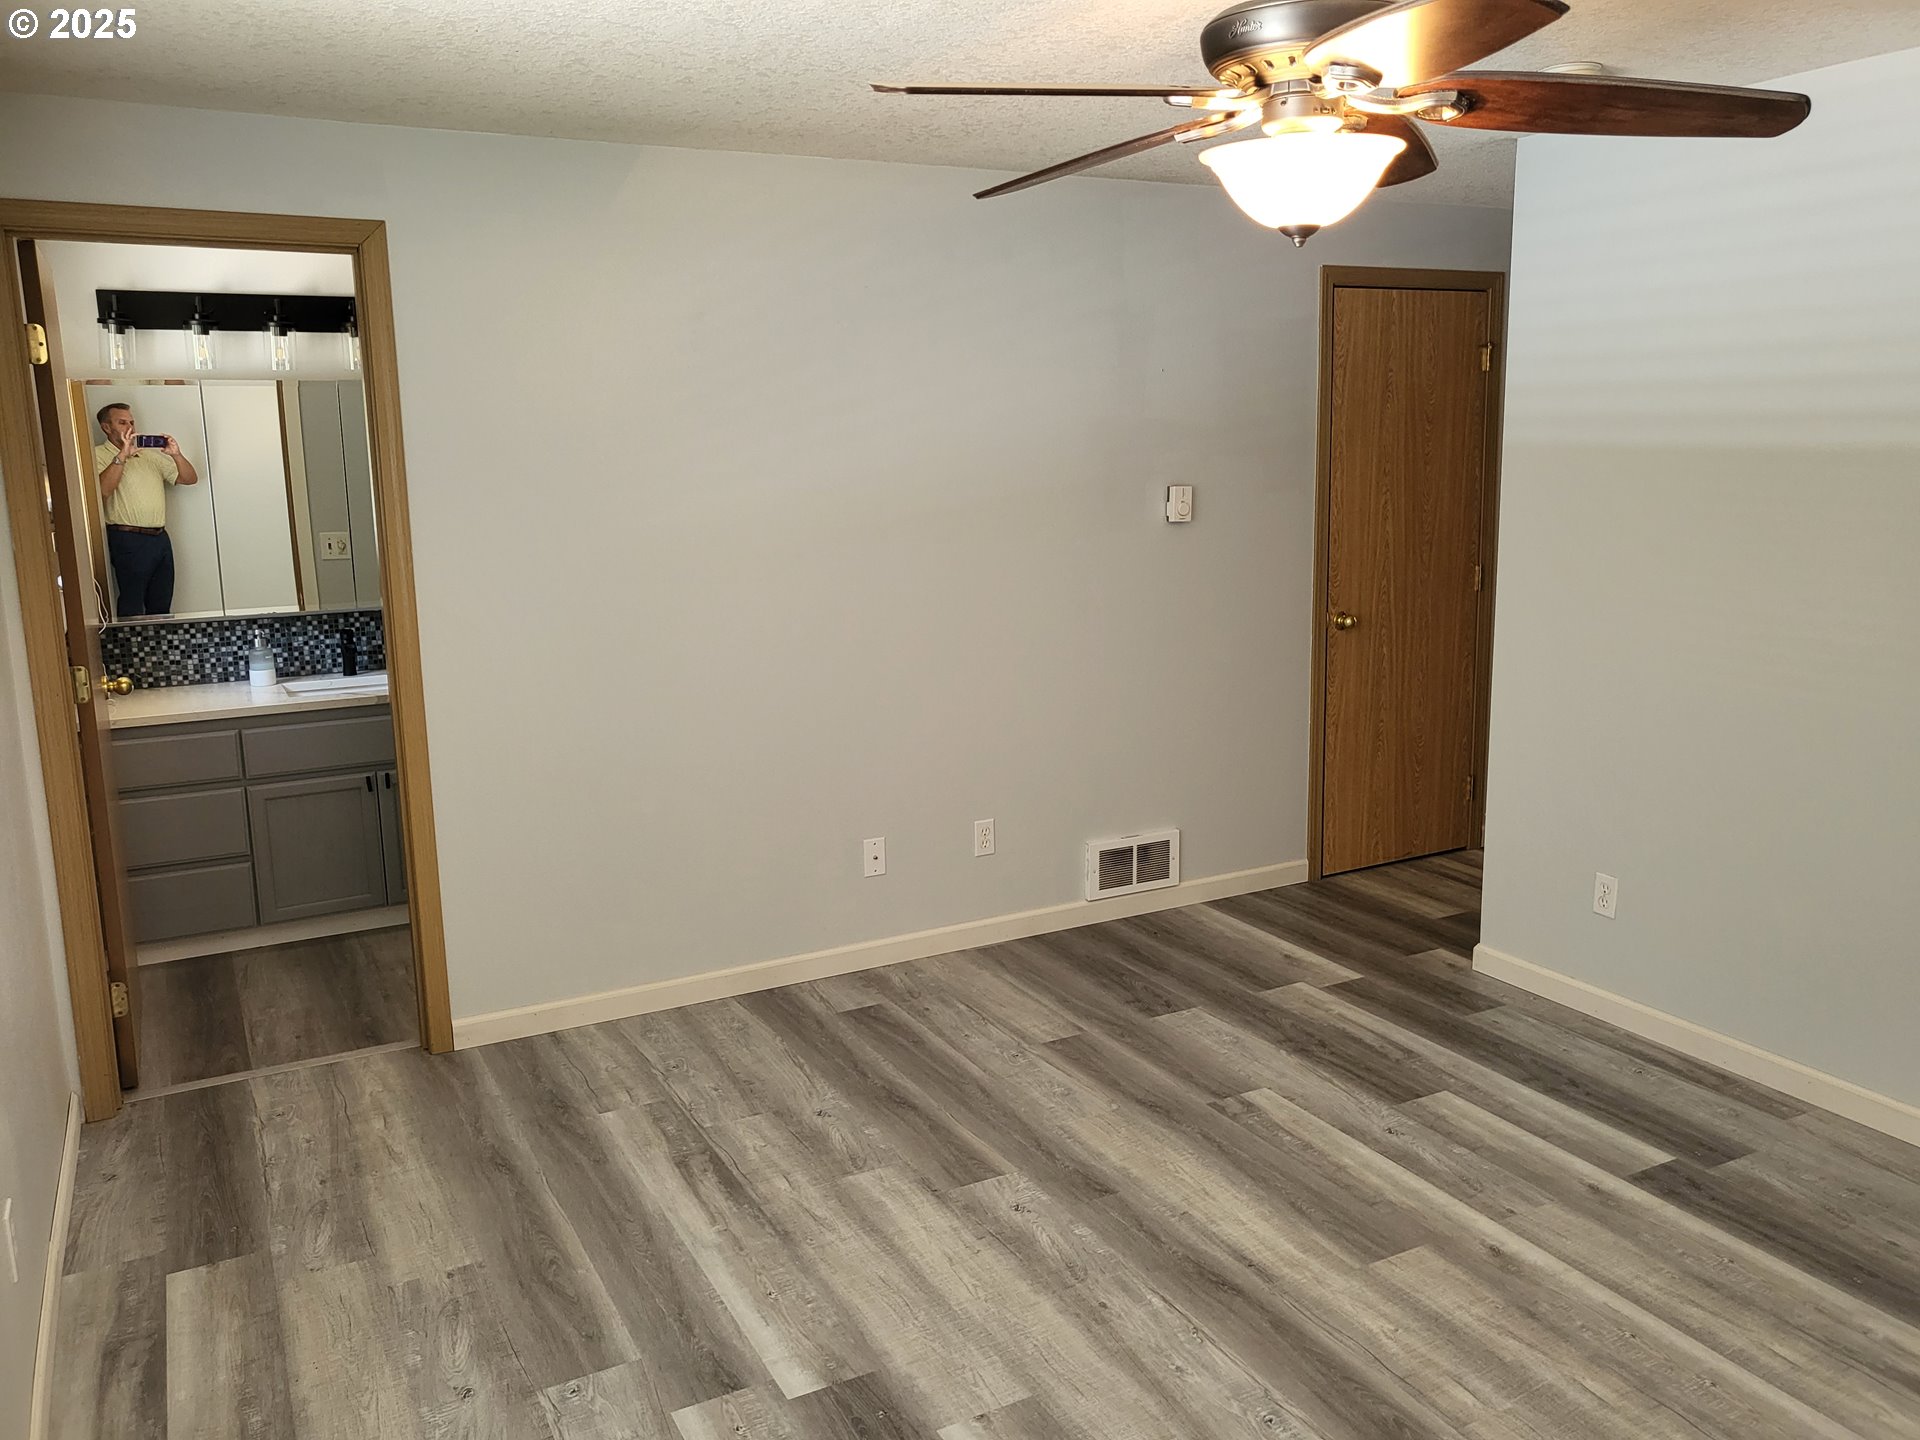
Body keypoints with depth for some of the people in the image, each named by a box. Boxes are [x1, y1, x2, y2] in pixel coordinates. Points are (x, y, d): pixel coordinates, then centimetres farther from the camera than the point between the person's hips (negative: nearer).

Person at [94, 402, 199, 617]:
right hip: (129, 540, -6)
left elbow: (190, 479, 12)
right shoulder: (99, 455, -1)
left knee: (162, 606, 11)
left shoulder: (151, 454, 17)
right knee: (132, 608, -5)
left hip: (160, 537, 6)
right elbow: (102, 489, -19)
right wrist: (123, 454, -21)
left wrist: (176, 455, -7)